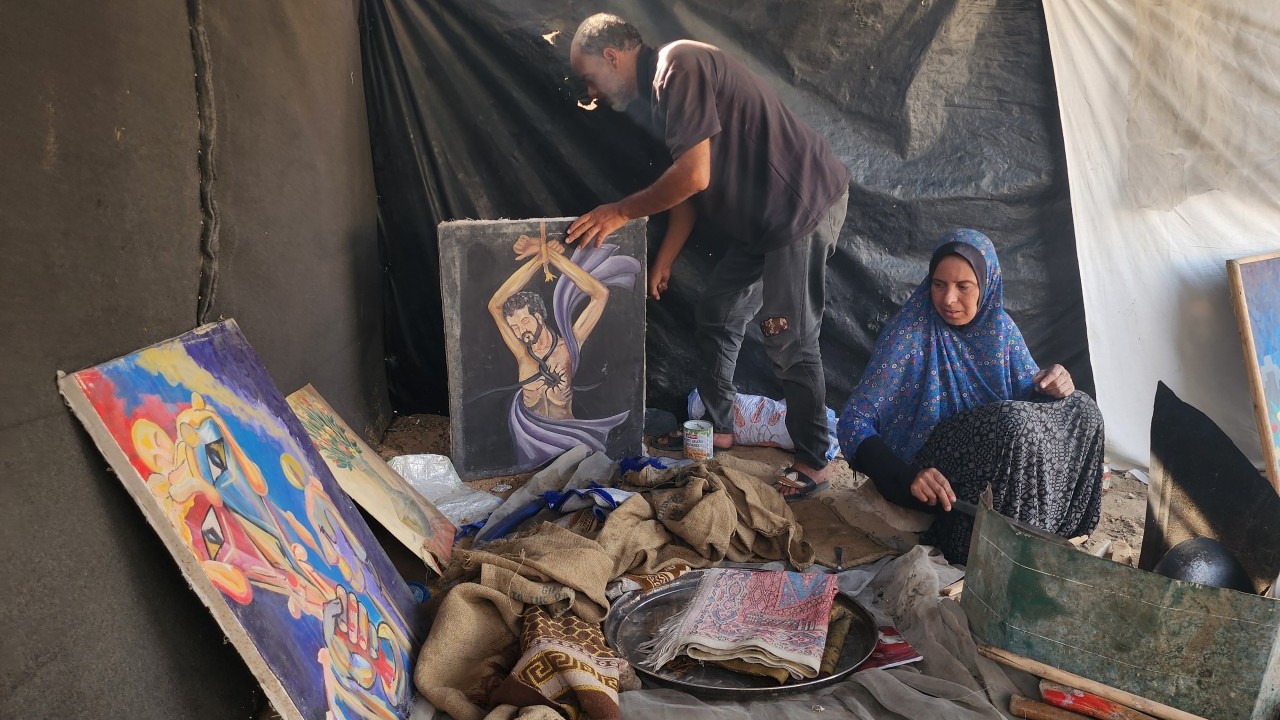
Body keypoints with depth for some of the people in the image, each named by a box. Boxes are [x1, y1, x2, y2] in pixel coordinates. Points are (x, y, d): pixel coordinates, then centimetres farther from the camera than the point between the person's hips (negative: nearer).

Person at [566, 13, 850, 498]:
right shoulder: (655, 91, 15)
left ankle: (812, 464, 11)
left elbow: (693, 176, -24)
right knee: (718, 315, 15)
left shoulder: (677, 65, -16)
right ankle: (717, 428, 30)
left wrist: (622, 212, -11)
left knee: (789, 341, -4)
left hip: (804, 205, -10)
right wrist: (663, 263, 17)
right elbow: (689, 192, 17)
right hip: (767, 216, 10)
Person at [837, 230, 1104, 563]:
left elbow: (1029, 395, 10)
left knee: (1080, 409, -8)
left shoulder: (1000, 327, 1)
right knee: (1014, 421, -28)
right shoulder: (910, 332, -16)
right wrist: (906, 478, -34)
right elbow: (854, 422, -18)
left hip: (993, 466, 6)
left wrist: (1055, 386, -15)